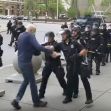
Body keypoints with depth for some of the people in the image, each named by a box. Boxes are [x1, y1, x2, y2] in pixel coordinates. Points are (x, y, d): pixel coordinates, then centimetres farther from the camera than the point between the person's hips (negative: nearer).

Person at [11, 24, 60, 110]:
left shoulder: (21, 35, 14)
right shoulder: (30, 36, -14)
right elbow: (38, 47, -27)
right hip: (26, 62, -9)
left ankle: (17, 100, 12)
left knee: (26, 81, 18)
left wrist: (36, 51, 10)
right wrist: (51, 52, -27)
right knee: (32, 82, 4)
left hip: (21, 61, 9)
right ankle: (36, 102, 16)